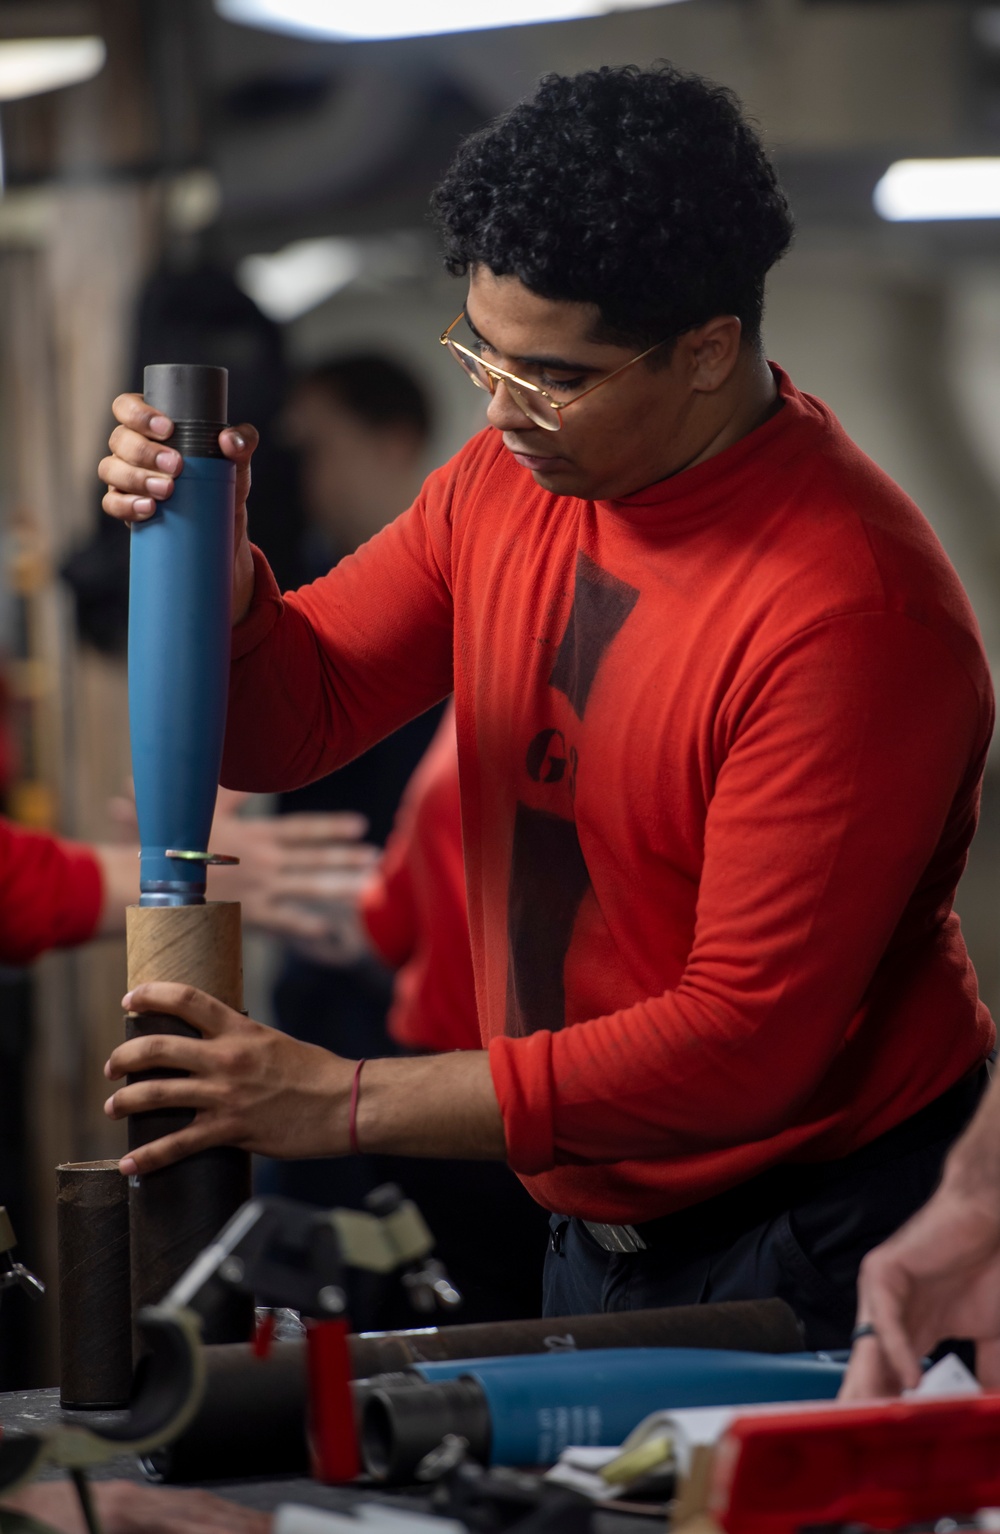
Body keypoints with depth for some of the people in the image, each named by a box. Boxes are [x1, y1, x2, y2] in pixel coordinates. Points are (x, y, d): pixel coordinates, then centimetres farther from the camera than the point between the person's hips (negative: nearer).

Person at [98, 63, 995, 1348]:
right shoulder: (508, 479, -1)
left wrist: (349, 1102, -27)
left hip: (829, 1242, -7)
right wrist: (207, 558, -16)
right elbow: (288, 720, 8)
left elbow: (748, 1044, -26)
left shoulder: (854, 610, -25)